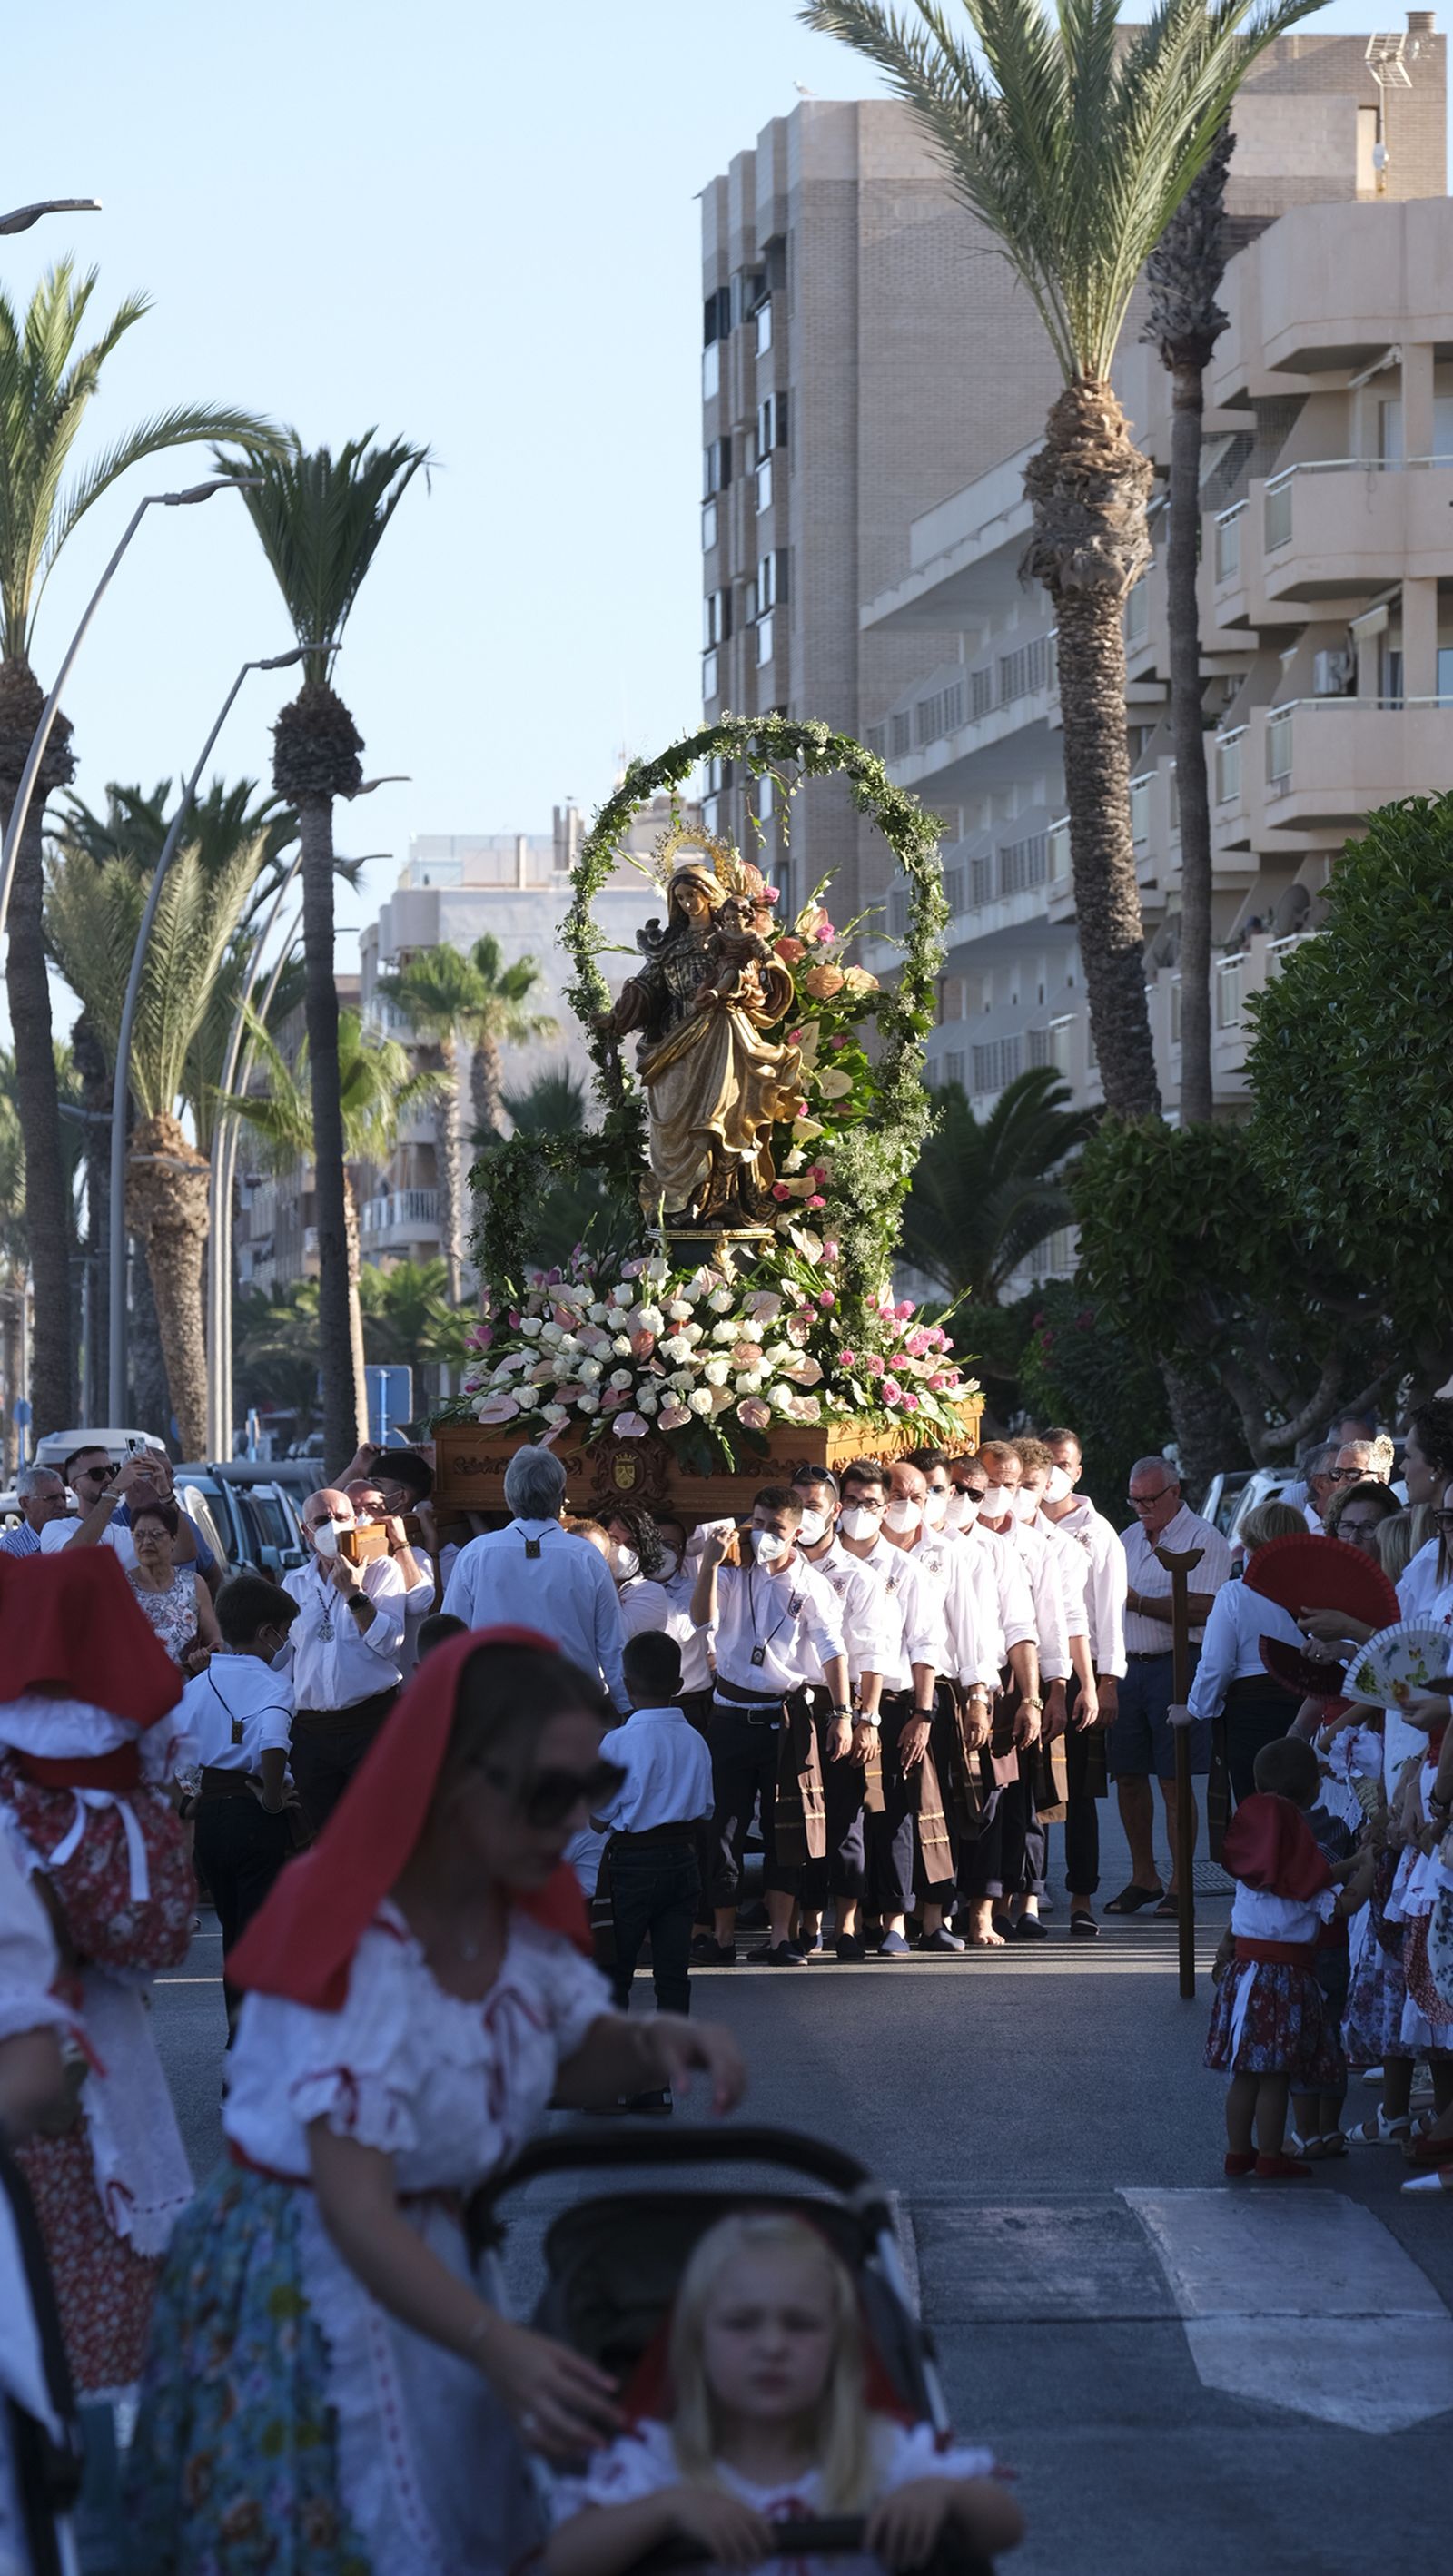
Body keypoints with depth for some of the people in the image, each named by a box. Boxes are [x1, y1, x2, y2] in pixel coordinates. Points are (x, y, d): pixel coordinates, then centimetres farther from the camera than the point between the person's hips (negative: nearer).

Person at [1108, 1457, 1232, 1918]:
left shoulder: (1203, 1540, -6)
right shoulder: (1128, 1539, 18)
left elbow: (1203, 1608, -18)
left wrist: (1139, 1603, -19)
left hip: (1176, 1667, -7)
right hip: (1128, 1667, 7)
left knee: (1174, 1781, -5)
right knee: (1128, 1776, 8)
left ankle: (1180, 1884, 1)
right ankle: (1143, 1878, 18)